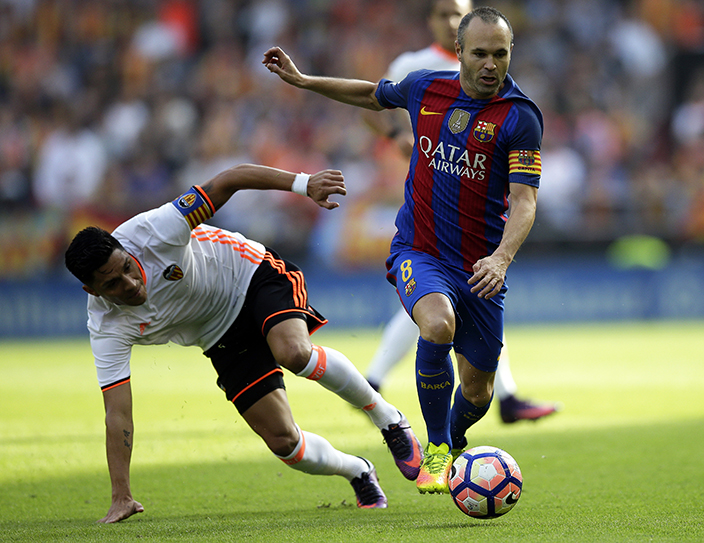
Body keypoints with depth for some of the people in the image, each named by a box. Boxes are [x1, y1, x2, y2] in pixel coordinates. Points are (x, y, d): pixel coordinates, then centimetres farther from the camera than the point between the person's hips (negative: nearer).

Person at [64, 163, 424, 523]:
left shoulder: (151, 232, -29)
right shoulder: (106, 328, -20)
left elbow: (230, 180, -26)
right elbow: (117, 414, -20)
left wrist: (304, 183, -37)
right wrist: (121, 497, -26)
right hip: (223, 342, 3)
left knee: (294, 353, -35)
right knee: (282, 442, -9)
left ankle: (385, 415, -8)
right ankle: (356, 472, 24)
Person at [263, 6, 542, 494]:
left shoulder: (520, 118, -10)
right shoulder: (425, 88, 0)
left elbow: (524, 200, -17)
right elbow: (373, 96, 23)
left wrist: (501, 257, -34)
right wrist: (302, 80, 23)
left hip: (480, 268, 0)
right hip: (419, 253, 0)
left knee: (477, 390, 8)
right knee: (438, 324, -33)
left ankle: (454, 442, 46)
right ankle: (436, 450, -14)